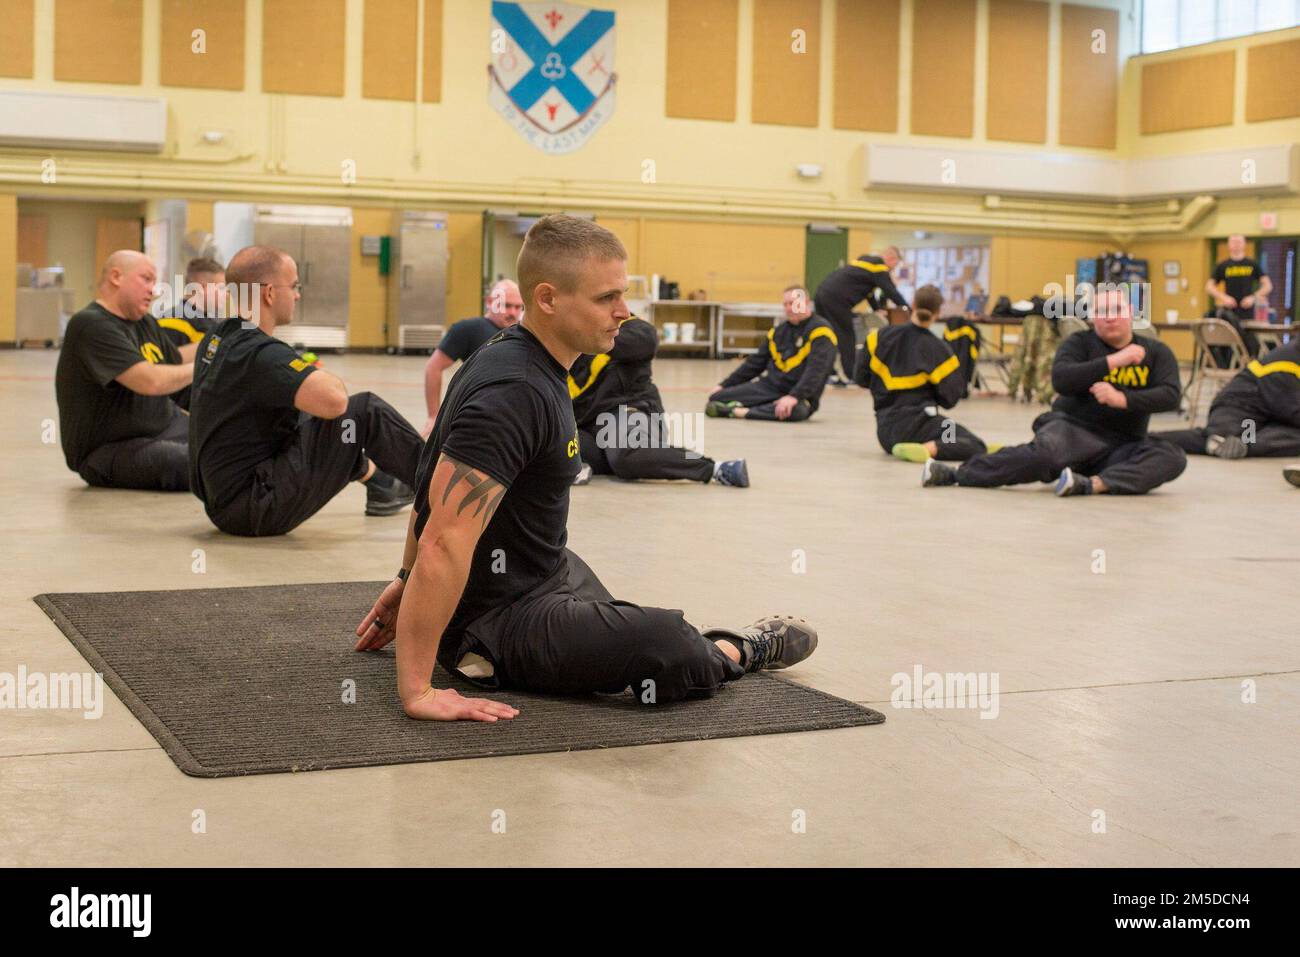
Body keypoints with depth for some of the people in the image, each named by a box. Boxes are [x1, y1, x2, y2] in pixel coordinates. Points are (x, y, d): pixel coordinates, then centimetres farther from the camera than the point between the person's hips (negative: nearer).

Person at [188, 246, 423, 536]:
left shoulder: (215, 340, 8)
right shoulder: (262, 353, -21)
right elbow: (334, 401, -32)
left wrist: (315, 378, 13)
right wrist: (332, 381, -8)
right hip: (256, 507, -10)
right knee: (366, 411, -8)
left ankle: (379, 483, 42)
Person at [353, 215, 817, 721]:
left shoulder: (510, 355, 3)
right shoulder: (515, 394, -29)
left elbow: (438, 484, 15)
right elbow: (443, 543, -35)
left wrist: (407, 580, 25)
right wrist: (417, 692, -34)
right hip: (498, 620, -11)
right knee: (670, 648, -27)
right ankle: (739, 650, 3)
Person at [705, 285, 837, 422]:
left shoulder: (820, 331, -8)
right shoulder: (780, 331, 14)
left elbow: (815, 372, -22)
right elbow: (755, 362, 20)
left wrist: (794, 396, -35)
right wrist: (724, 385, 15)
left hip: (800, 396, -6)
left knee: (796, 410, -44)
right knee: (717, 398, -10)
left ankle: (740, 412, -38)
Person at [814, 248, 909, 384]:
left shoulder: (865, 259, 24)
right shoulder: (879, 266, -3)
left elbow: (868, 291, 29)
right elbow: (891, 291, -5)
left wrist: (878, 308, 28)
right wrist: (907, 309, 4)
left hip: (822, 292, 9)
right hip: (836, 299, -9)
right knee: (845, 337, 1)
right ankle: (849, 376, 5)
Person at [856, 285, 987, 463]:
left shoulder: (882, 336, -1)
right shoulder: (937, 349, -9)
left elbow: (860, 378, 5)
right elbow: (949, 399, -5)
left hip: (885, 431, 6)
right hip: (917, 422, -6)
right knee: (977, 447, -7)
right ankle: (928, 449, -27)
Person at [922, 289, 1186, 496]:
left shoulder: (1156, 352, 9)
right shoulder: (1080, 342, 3)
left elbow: (1170, 396, -7)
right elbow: (1061, 379, -16)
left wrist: (1121, 399, -21)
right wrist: (1114, 360, -20)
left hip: (1122, 446, 3)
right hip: (1072, 428, -3)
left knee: (1173, 457, -26)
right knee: (1046, 451, -37)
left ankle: (1093, 483, -41)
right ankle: (958, 474, -32)